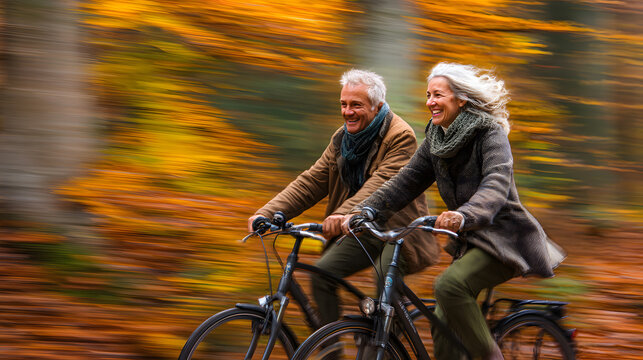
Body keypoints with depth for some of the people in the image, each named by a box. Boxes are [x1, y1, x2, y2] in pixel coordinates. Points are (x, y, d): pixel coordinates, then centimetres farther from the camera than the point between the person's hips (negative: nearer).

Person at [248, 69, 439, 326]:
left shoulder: (401, 137, -16)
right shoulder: (341, 139, 7)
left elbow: (382, 182, -31)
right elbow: (311, 182, 3)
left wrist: (345, 214, -47)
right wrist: (267, 213, -11)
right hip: (363, 232, 6)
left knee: (385, 276, -32)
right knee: (321, 273, -13)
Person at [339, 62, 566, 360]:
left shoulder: (490, 134, -16)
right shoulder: (435, 140, 6)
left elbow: (496, 185, -33)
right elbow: (405, 182, 1)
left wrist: (464, 216, -52)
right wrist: (363, 212, -14)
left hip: (504, 238, -8)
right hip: (470, 241, 8)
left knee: (449, 284, -30)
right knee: (443, 328, 2)